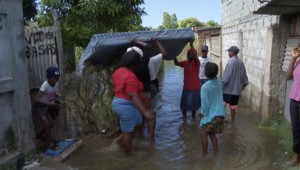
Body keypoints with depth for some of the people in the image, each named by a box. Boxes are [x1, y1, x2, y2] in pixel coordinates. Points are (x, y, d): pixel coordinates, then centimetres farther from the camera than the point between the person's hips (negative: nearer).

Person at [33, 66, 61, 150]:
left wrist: (54, 101, -9)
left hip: (46, 106, 7)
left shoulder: (56, 84, -10)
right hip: (39, 106, -7)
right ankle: (50, 144, 1)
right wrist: (49, 103, -38)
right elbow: (36, 99, -36)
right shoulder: (45, 85, -30)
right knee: (46, 124, -12)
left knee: (50, 124, 8)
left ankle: (39, 137, 32)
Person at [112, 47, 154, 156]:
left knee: (138, 123, 23)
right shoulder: (130, 77, -23)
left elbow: (115, 88, 15)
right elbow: (133, 96, -28)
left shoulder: (118, 71, 6)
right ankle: (128, 155, 23)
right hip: (127, 106, -9)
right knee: (127, 131, 6)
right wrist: (145, 111, -29)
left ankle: (119, 140, 29)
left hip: (117, 103, 10)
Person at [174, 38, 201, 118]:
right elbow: (176, 63, 6)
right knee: (183, 105, 11)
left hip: (195, 87, -6)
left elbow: (195, 57, -34)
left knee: (193, 105, 7)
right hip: (186, 87, 6)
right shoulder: (185, 62, 4)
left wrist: (191, 45, -34)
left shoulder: (197, 62, -13)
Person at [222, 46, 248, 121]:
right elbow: (244, 75, 14)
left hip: (228, 88, -7)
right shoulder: (241, 62, 8)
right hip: (236, 88, 7)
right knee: (233, 105, 13)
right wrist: (244, 85, 25)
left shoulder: (231, 61, -13)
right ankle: (232, 120, 20)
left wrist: (222, 84, -15)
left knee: (223, 104, 4)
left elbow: (226, 75, -19)